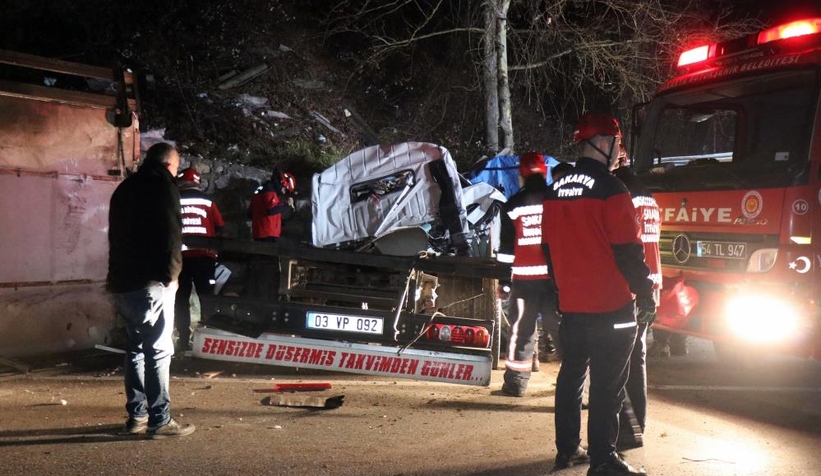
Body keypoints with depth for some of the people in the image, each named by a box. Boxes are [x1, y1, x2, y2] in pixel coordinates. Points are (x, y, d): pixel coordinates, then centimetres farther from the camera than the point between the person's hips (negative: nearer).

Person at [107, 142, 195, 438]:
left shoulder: (125, 189, 20)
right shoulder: (163, 186, -5)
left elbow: (117, 236, 21)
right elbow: (170, 236, -15)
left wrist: (119, 275, 20)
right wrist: (172, 274, -9)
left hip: (122, 281, 8)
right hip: (150, 283, -8)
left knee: (136, 348, 14)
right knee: (159, 350, -6)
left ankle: (137, 416, 17)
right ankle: (160, 420, -5)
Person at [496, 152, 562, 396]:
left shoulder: (513, 205, 1)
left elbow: (506, 247, 2)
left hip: (524, 277, 0)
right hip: (555, 276, 1)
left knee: (522, 329, 6)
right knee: (561, 327, 5)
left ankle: (516, 383, 10)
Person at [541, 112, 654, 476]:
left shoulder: (556, 191, 9)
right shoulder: (610, 190, -14)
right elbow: (628, 251, -15)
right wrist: (646, 295, -6)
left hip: (570, 306, 7)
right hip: (610, 309, -7)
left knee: (571, 375, 16)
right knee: (606, 385, -1)